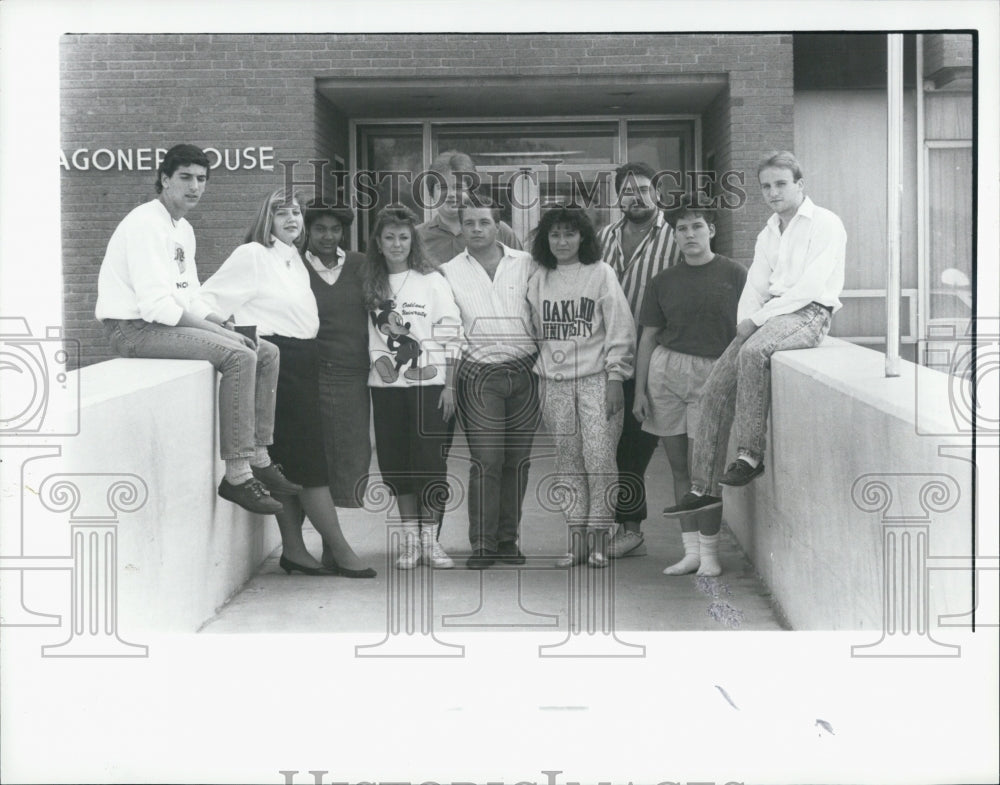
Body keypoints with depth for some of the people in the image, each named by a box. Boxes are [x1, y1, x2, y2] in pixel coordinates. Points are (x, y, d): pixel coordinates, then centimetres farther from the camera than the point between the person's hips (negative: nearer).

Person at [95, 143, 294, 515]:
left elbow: (190, 299, 19)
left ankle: (258, 459, 1)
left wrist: (225, 325, 0)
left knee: (266, 353, 2)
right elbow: (155, 305, -23)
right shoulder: (146, 223, -15)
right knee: (238, 357, -26)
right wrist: (213, 329, -19)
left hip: (168, 322, 10)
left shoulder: (183, 229, 17)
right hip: (134, 328, -10)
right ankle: (237, 474, -24)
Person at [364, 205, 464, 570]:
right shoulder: (371, 284, 9)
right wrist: (379, 360, -11)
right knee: (395, 459, 4)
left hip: (429, 383, -3)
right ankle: (409, 537, 13)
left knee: (430, 458, -3)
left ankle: (430, 538, 6)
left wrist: (449, 385, -7)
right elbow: (369, 335, 8)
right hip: (386, 384, 3)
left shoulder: (431, 281, 0)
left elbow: (450, 335, -3)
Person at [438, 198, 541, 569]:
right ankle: (483, 543, -2)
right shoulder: (449, 272, 7)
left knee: (518, 458, 4)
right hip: (479, 374, -2)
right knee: (486, 459, -8)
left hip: (525, 370, 2)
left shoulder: (526, 265, 8)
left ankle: (508, 538, 14)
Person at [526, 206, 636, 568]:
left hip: (595, 379, -4)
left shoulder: (600, 273, 0)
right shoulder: (539, 280, 11)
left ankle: (599, 538, 0)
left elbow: (620, 330, -2)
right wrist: (541, 378, 10)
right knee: (567, 462, 3)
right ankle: (576, 538, 8)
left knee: (599, 458, -8)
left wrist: (615, 378, -7)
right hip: (555, 382, 4)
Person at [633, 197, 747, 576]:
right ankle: (691, 551, 12)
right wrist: (639, 390, 7)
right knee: (679, 467, 5)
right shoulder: (663, 282, 9)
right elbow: (648, 337, 11)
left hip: (712, 373, -3)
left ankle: (709, 552, 4)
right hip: (666, 370, 3)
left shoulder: (734, 274, 2)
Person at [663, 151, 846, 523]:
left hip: (809, 313, -7)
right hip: (771, 314, 7)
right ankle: (704, 488, -8)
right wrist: (745, 320, -6)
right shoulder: (767, 234, 22)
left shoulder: (825, 224, -3)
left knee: (753, 351, -37)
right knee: (716, 388, -10)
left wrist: (758, 318, -15)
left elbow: (810, 287, -13)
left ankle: (750, 454, -30)